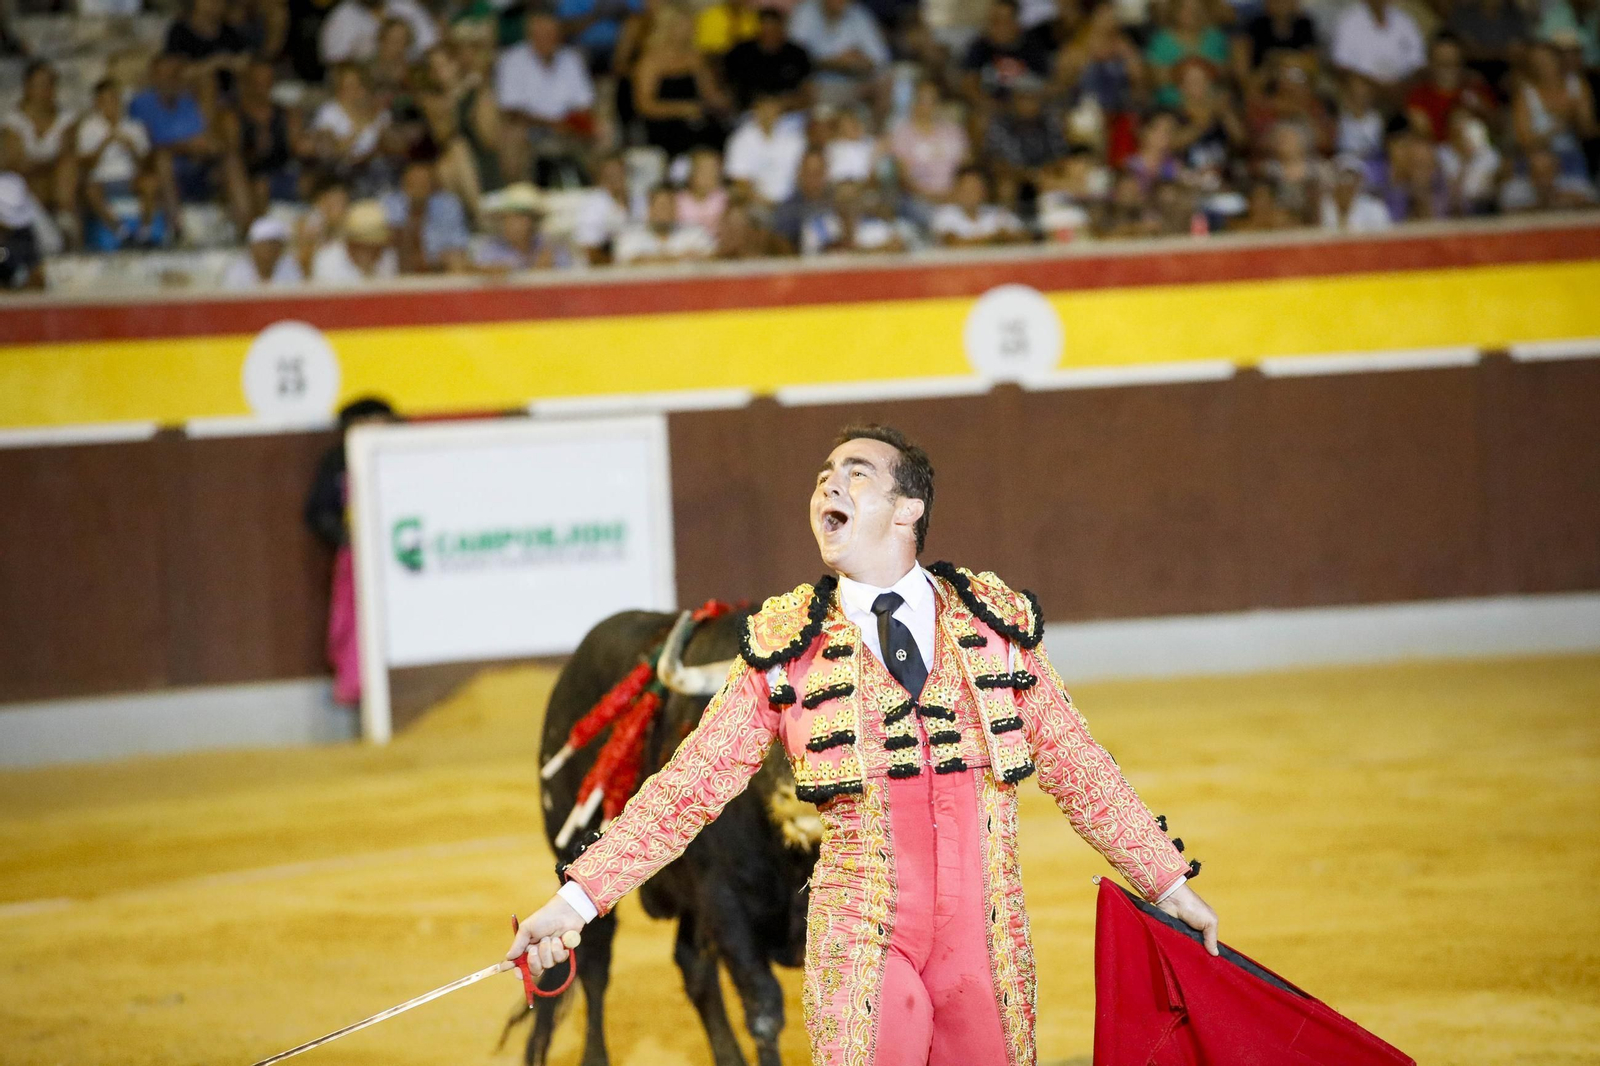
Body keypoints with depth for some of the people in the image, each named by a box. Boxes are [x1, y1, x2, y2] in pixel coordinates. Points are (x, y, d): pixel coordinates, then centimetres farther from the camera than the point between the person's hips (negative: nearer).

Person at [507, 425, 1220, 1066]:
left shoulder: (995, 621, 8)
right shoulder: (785, 644, 4)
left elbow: (1076, 767, 12)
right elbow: (692, 784, 1)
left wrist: (1170, 884, 11)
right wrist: (576, 900, -6)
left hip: (987, 938, 1)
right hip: (859, 946, -1)